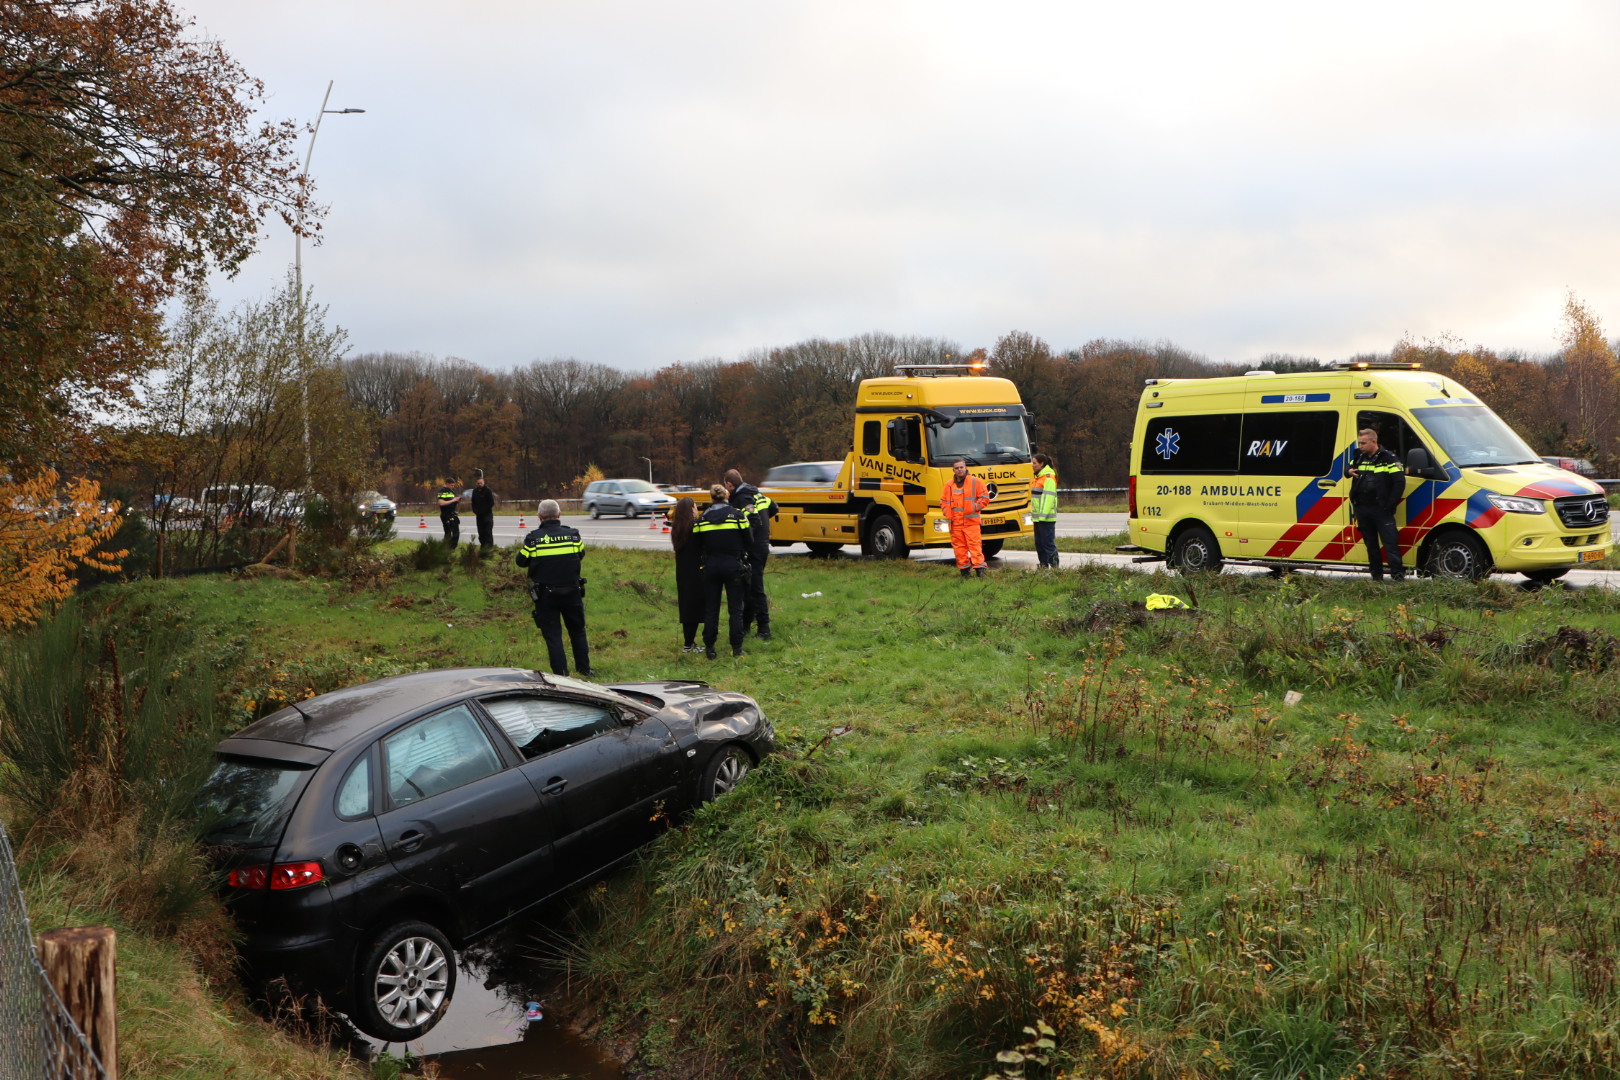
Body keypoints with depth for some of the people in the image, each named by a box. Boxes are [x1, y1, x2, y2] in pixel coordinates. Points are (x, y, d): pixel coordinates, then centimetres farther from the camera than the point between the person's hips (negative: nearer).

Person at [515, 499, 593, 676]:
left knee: (552, 635, 6)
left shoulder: (533, 539, -12)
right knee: (578, 632, 18)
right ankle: (584, 670, 25)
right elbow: (581, 554, 12)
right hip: (572, 593, 2)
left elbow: (521, 561, 1)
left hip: (545, 595, -2)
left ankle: (561, 674, 3)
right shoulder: (573, 535, -6)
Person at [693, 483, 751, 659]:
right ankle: (737, 648, 4)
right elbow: (747, 540, 2)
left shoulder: (703, 518, 1)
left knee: (710, 609, 9)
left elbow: (698, 545, 3)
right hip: (733, 565, -1)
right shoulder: (738, 515, -4)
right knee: (735, 609, 5)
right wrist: (743, 557, 19)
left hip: (711, 566, 1)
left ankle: (709, 647, 10)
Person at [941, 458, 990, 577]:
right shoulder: (949, 484, 14)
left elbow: (985, 497, 2)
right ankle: (964, 570, 11)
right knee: (959, 546, 4)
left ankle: (979, 568, -9)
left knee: (975, 545, -10)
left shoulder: (975, 481, 3)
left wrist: (976, 507, -8)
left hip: (971, 521, -4)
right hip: (955, 522, 4)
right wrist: (946, 511, 8)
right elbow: (943, 500, 24)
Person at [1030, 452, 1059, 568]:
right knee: (1039, 543, 11)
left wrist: (1043, 515, -23)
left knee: (1048, 542, -9)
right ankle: (1043, 566, 15)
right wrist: (1033, 512, 20)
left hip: (1046, 518, -10)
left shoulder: (1049, 478, -12)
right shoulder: (1039, 477, 19)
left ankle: (1054, 566, -7)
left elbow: (1048, 497, -19)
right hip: (1038, 517, 10)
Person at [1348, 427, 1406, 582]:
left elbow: (1399, 483, -8)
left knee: (1390, 543, -10)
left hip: (1381, 510, -6)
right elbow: (1349, 468, 30)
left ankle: (1398, 575, -10)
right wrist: (1349, 472, 3)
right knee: (1371, 544, 10)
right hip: (1362, 509, 6)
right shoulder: (1358, 458, 13)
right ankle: (1376, 576, 17)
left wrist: (1389, 505, -14)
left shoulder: (1388, 459, -5)